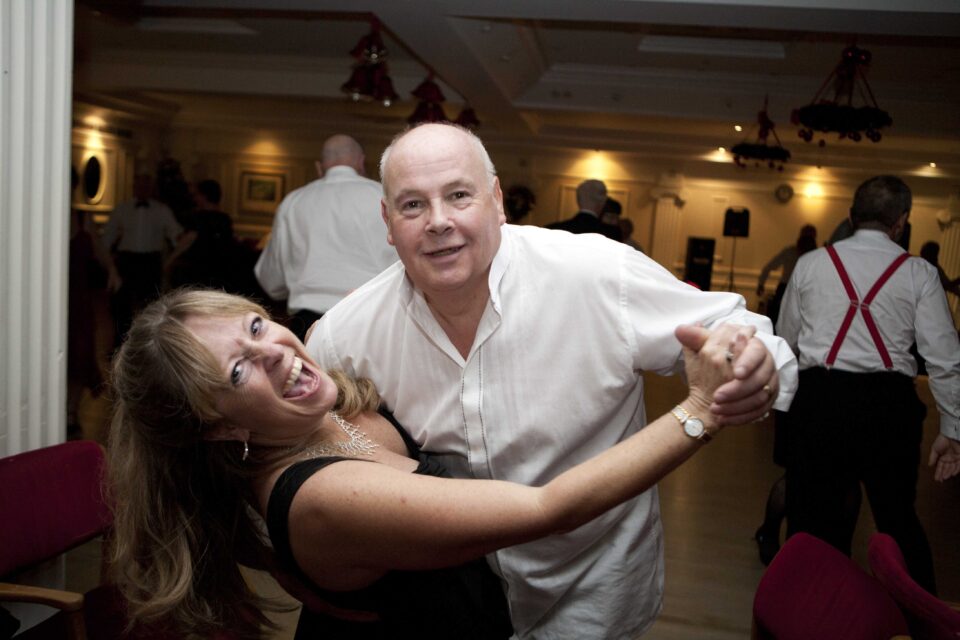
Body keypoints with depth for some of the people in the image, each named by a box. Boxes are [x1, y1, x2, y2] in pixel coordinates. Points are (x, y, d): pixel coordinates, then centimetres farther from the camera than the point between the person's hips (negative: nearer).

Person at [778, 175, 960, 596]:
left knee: (814, 517, 10)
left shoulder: (810, 264, 4)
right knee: (899, 519, 17)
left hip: (819, 398, 0)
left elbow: (785, 340, 12)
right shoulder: (918, 273, 2)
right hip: (889, 403, 1)